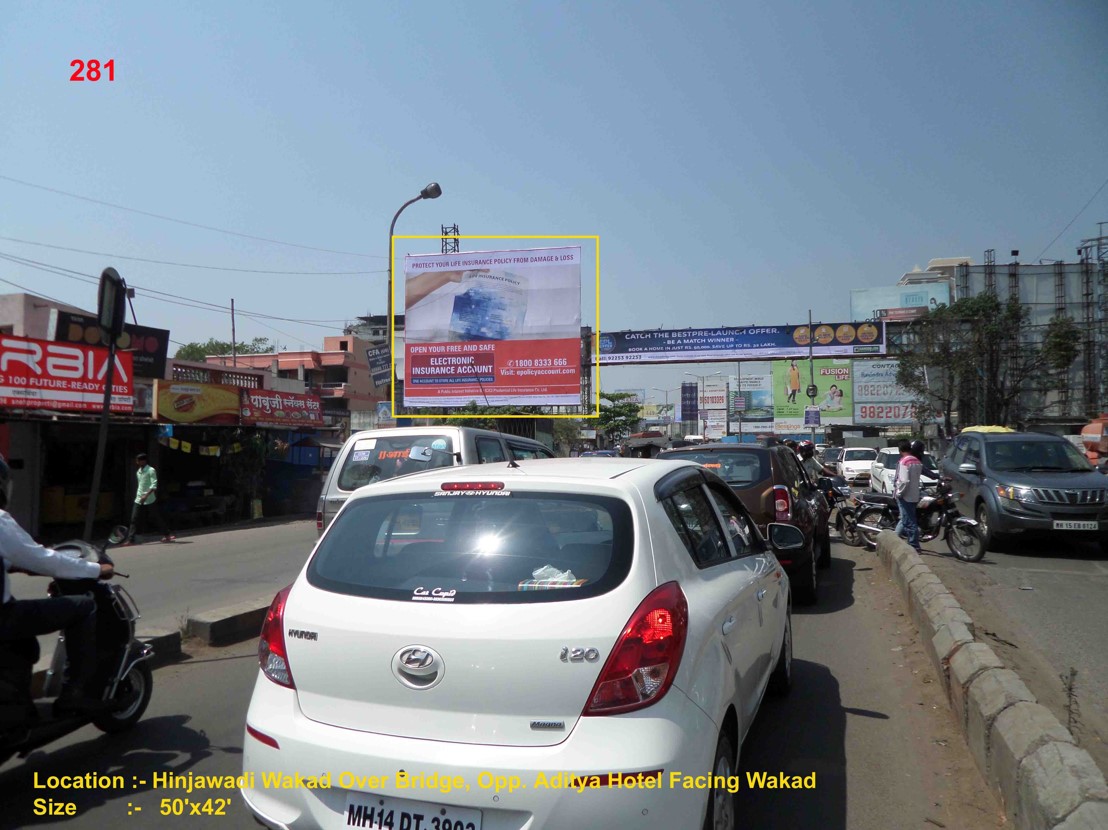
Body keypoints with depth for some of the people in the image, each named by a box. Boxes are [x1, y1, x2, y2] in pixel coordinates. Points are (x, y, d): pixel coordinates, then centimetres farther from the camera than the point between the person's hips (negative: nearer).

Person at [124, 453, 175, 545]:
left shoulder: (151, 470, -11)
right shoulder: (138, 471, 12)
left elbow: (154, 485, -19)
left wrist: (146, 495, -29)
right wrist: (138, 494, 20)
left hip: (149, 500, -7)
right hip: (139, 499, 7)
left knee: (157, 518, 3)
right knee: (134, 519, -2)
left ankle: (167, 535, 16)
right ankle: (130, 539, -2)